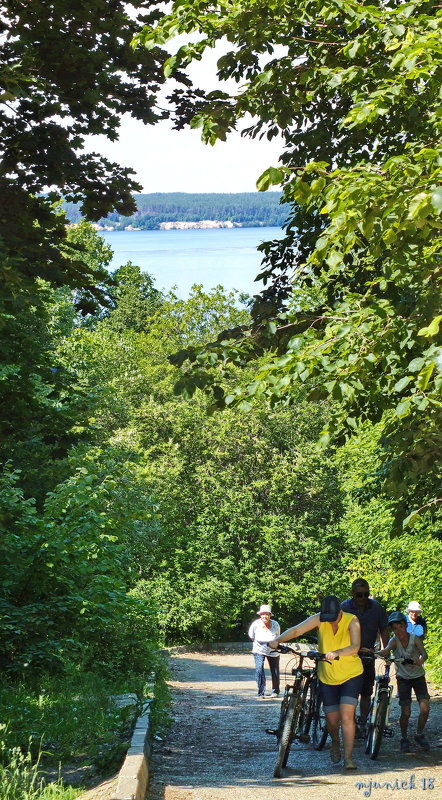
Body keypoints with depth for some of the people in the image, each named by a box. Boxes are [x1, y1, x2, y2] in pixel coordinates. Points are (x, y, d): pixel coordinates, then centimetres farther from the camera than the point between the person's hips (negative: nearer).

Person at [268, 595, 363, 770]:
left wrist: (336, 653, -50)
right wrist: (277, 640, -39)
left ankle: (348, 757, -8)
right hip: (327, 677, 3)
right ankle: (335, 744, 40)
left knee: (346, 716, -16)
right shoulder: (319, 619, -12)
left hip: (351, 676, -3)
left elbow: (355, 647, -32)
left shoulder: (352, 621, -18)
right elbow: (296, 630, -22)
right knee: (332, 719, 9)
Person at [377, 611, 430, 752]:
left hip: (418, 676, 1)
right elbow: (386, 650, -35)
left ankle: (419, 735, 13)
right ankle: (404, 739, 17)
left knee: (424, 709, -11)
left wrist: (421, 659, -49)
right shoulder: (394, 641, -15)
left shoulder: (415, 638, -12)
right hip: (403, 678, 0)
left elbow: (424, 653, -25)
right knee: (405, 712, -5)